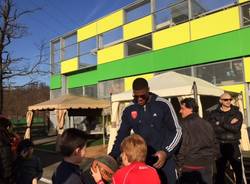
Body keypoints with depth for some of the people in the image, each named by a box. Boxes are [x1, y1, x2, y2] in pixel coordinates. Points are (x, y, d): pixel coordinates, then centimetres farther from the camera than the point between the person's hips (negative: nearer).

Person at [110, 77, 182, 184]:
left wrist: (166, 152, -15)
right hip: (141, 160, 2)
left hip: (164, 159, -2)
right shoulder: (129, 111, 0)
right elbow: (122, 135, 6)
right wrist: (112, 157, -4)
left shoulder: (163, 105, -8)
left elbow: (177, 131, -4)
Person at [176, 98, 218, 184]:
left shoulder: (183, 125, -13)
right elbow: (214, 145, 13)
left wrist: (180, 164, -4)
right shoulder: (207, 124, 9)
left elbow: (181, 147, -16)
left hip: (190, 166, -6)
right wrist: (210, 161, 20)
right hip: (206, 165, 6)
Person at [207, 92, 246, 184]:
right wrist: (229, 125, -13)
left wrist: (221, 124, -14)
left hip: (233, 146, 0)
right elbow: (212, 128, -12)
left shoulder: (237, 113, 3)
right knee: (219, 171, 14)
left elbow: (236, 128, -12)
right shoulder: (213, 114, 3)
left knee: (239, 170, 2)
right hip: (219, 146, 1)